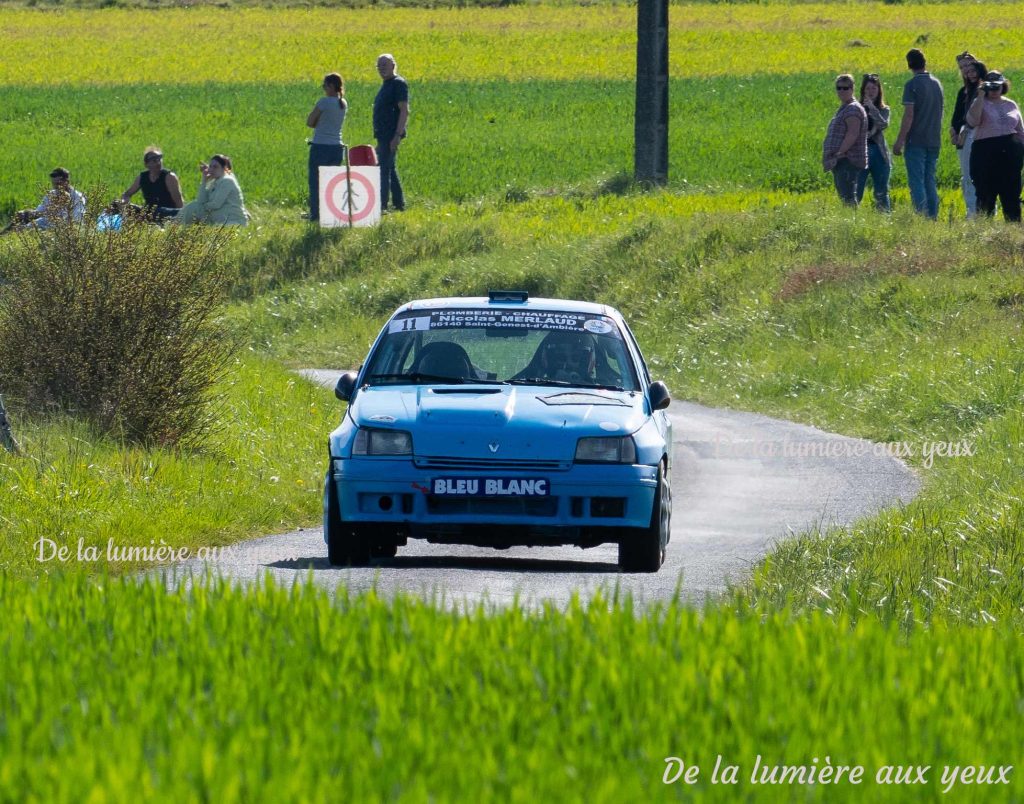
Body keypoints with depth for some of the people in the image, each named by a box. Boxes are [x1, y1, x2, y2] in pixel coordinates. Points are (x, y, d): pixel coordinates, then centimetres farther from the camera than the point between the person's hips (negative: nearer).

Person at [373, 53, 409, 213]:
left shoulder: (398, 84, -10)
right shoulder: (386, 85, 19)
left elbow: (404, 111, -17)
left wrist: (397, 135, -24)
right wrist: (379, 138, 23)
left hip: (391, 135, -10)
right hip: (383, 134, 10)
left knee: (384, 170, -13)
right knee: (390, 170, 14)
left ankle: (382, 205, -15)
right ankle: (399, 204, 20)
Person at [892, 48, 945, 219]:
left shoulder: (912, 85, -11)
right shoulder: (937, 84, 10)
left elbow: (908, 116, -15)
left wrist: (899, 141, -12)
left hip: (916, 141, -6)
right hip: (934, 141, 6)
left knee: (916, 181, -6)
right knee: (930, 181, 11)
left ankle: (921, 216, -12)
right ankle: (933, 217, 8)